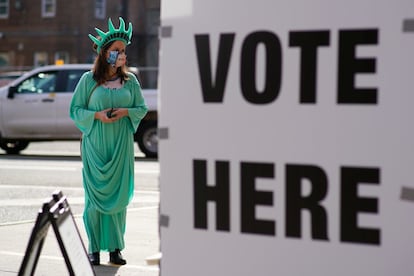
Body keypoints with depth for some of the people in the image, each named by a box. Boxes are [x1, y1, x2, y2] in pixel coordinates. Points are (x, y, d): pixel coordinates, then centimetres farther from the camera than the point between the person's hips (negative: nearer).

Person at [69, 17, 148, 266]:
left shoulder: (130, 80, 5)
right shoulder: (89, 79, 0)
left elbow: (142, 108, 10)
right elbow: (75, 110, 3)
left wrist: (126, 112, -10)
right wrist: (96, 115, -14)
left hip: (121, 145, 2)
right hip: (95, 145, -2)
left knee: (120, 196, 1)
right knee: (96, 195, -2)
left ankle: (115, 247, 9)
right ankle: (95, 248, 6)